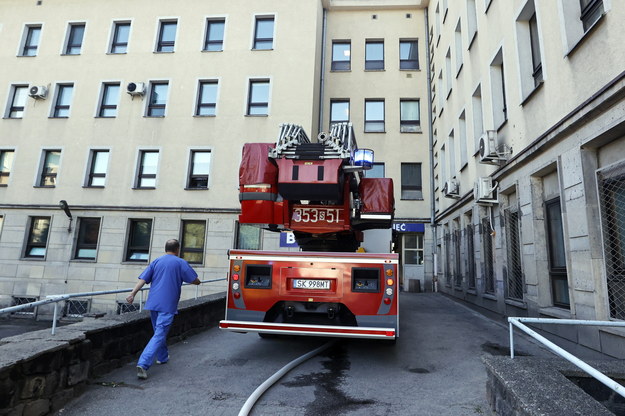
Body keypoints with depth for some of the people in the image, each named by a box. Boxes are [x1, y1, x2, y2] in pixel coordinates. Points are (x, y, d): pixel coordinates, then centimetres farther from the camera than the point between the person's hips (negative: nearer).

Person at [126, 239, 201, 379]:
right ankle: (143, 364, -16)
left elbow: (143, 279, 1)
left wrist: (132, 294, -3)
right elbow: (195, 281, 0)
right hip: (168, 305, -6)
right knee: (159, 335, -5)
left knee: (159, 331, 23)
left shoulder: (156, 262, 11)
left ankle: (162, 357, 39)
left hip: (153, 303, 6)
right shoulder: (181, 263, -2)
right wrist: (197, 282, 22)